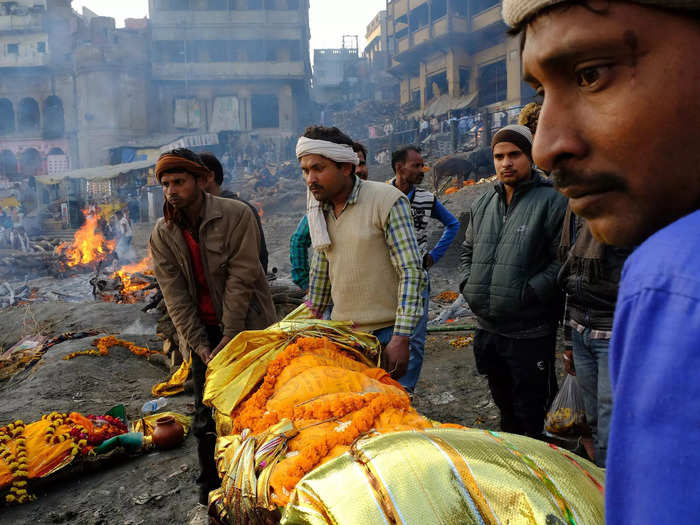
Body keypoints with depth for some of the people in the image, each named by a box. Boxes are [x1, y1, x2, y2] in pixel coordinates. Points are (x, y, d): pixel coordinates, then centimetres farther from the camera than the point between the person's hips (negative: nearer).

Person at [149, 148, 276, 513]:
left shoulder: (236, 215, -12)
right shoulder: (162, 233, -1)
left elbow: (241, 278, -15)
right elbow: (175, 296, -3)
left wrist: (229, 339, -16)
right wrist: (200, 345, -9)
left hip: (245, 325, -3)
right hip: (201, 331, 3)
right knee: (206, 414, 8)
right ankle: (211, 489, 26)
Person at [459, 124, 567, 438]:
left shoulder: (552, 201, -10)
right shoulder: (483, 204, 11)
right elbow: (468, 249, 23)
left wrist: (528, 292, -20)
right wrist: (468, 284, 8)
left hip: (530, 332, -6)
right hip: (488, 327, 7)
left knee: (532, 415, 7)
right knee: (504, 405, 26)